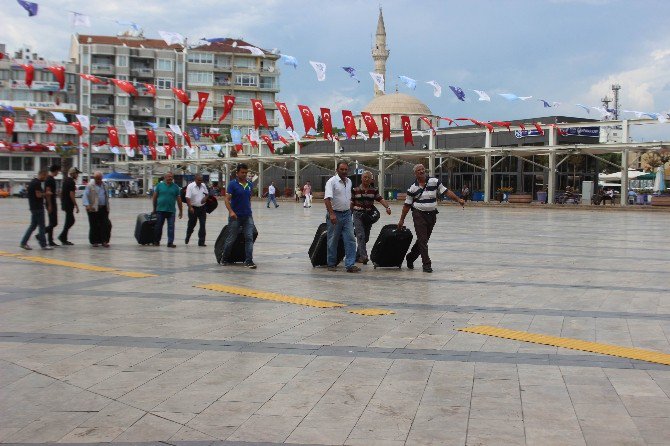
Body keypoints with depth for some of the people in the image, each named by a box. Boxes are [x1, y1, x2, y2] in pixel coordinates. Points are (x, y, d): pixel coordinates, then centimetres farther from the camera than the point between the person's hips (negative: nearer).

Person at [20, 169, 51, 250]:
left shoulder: (33, 181, 15)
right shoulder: (37, 183, -16)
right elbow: (38, 195, -21)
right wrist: (46, 194, -6)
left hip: (34, 207, 10)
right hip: (38, 208, -10)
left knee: (33, 226, 13)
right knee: (41, 226, -4)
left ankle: (23, 243, 12)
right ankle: (43, 244, 1)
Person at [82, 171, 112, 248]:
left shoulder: (104, 185, 13)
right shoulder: (90, 185, -4)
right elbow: (85, 195, -10)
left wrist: (108, 207, 19)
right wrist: (87, 205, -25)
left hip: (103, 208, 4)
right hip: (93, 209, -4)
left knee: (106, 225, -2)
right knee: (94, 226, 0)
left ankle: (104, 241, 6)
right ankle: (94, 242, 11)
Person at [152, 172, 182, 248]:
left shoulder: (176, 187, 6)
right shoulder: (159, 185, 5)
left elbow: (179, 199, 8)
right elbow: (155, 197, 9)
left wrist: (180, 211, 7)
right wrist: (154, 208, 8)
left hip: (171, 210, 0)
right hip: (160, 210, 0)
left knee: (171, 227, -3)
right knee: (158, 226, 7)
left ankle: (170, 242, 0)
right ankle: (156, 241, 19)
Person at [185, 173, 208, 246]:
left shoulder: (203, 185, 5)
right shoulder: (190, 186, -12)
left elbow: (206, 193, 21)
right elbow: (188, 198, -19)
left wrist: (205, 198, -2)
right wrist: (190, 207, -30)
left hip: (202, 208, 4)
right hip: (193, 208, -3)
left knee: (202, 225, -4)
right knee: (191, 224, 11)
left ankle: (201, 241, -1)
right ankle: (187, 237, 38)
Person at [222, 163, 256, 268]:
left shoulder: (249, 184, 9)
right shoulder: (232, 184, -7)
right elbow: (227, 199, -14)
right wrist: (231, 211, -27)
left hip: (248, 216, 4)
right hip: (235, 216, -4)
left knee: (249, 238, -5)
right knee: (231, 239, 6)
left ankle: (248, 261, -4)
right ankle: (225, 259, 24)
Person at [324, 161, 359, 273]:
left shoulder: (349, 182, 10)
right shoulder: (332, 182, -12)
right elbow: (327, 198, -21)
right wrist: (331, 214, -29)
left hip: (347, 214, 6)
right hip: (335, 215, -6)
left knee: (350, 239, -3)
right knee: (333, 241, 5)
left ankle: (350, 265, -3)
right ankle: (331, 264, 16)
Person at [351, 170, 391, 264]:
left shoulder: (374, 191, 6)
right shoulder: (355, 190, 0)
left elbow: (381, 199, -5)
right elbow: (352, 204, 5)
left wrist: (387, 207, -22)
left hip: (369, 216, 4)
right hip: (358, 215, -4)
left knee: (365, 237, 9)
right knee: (361, 235, -15)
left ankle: (357, 256, 23)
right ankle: (363, 256, -22)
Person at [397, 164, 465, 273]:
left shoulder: (434, 182, -1)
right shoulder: (413, 188, -3)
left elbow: (446, 191, 0)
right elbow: (407, 205, 3)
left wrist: (458, 200, -11)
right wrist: (402, 220, 4)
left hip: (432, 214, 3)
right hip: (419, 215, -3)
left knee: (423, 240, 12)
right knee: (422, 240, -7)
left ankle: (410, 258, 32)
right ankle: (426, 264, -3)